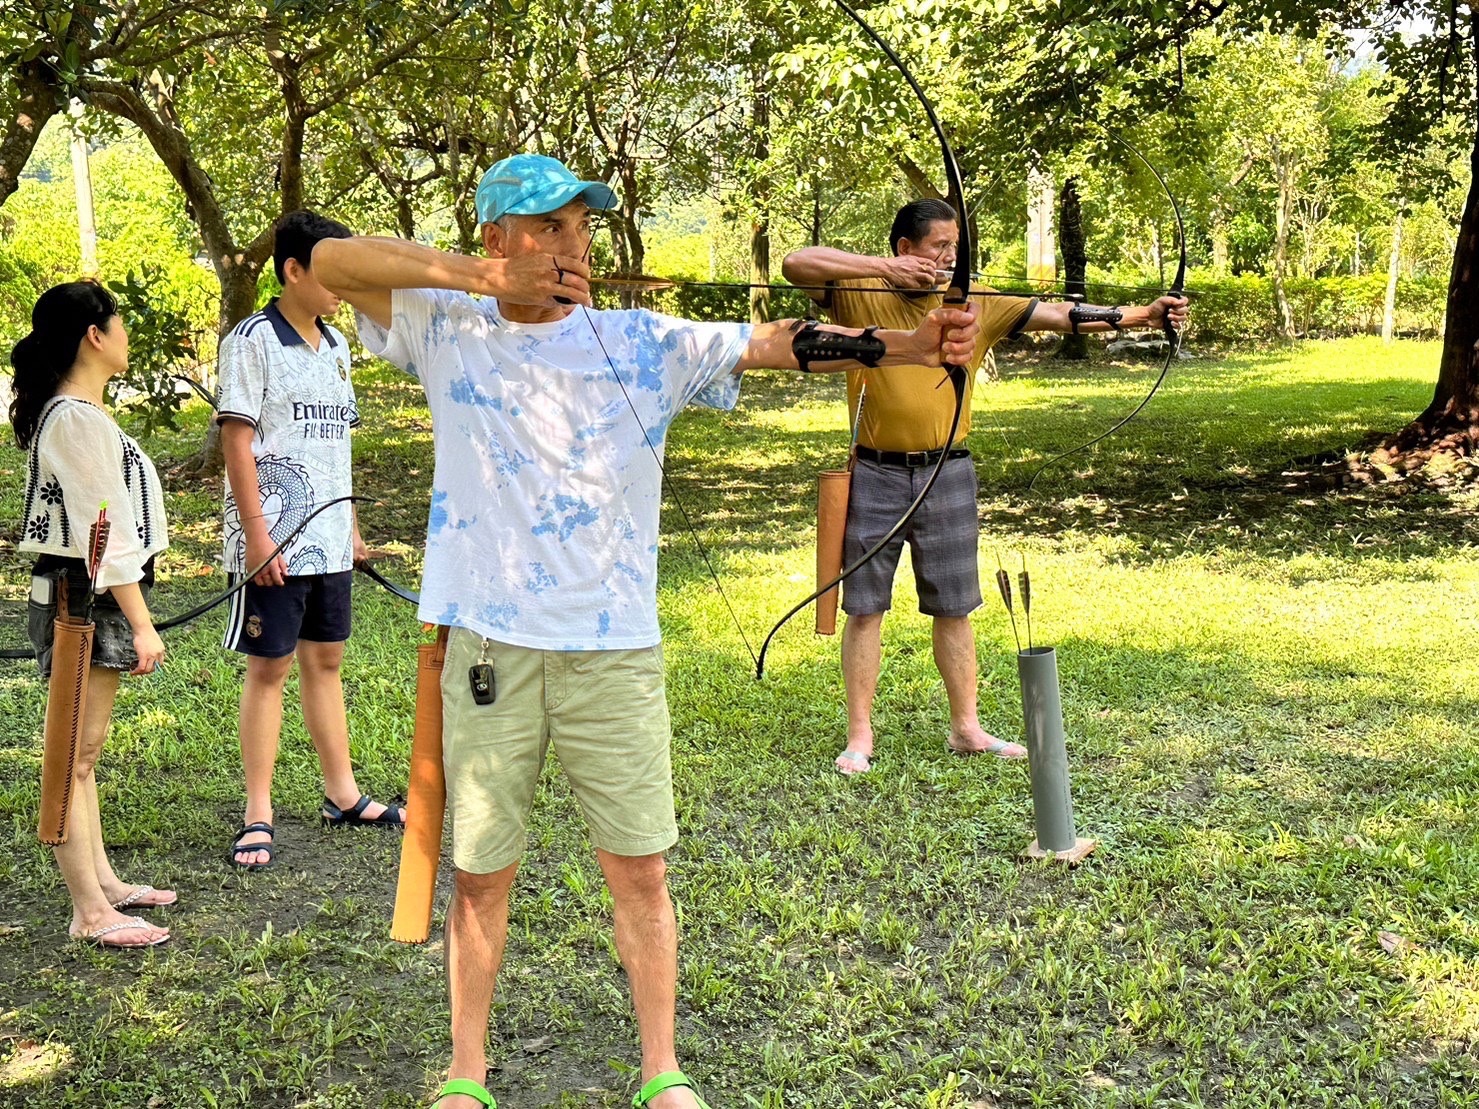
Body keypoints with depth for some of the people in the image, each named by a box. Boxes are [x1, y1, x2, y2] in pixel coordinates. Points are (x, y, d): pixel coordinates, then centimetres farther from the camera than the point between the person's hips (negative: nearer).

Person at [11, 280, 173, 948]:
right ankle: (90, 913, 1)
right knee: (75, 756, -5)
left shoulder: (60, 413, 14)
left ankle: (101, 881, 26)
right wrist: (141, 623, -19)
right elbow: (106, 531, -20)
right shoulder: (80, 419, -18)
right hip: (86, 600, -10)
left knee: (82, 750, 16)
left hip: (81, 598, 10)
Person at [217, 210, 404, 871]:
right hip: (276, 540, -7)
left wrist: (351, 523, 18)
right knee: (269, 667, 0)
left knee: (325, 660, 14)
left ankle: (342, 794, 24)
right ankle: (258, 816, 8)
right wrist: (255, 533, -17)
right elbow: (237, 438, -13)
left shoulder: (336, 346, 13)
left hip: (329, 540, 7)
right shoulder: (254, 340, -9)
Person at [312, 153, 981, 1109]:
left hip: (615, 647, 0)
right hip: (489, 648, 0)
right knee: (480, 877, 11)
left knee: (641, 870, 6)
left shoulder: (644, 344, 0)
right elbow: (330, 261, -3)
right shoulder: (448, 332, 2)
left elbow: (772, 343, -10)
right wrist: (480, 278, -12)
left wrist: (902, 344, -25)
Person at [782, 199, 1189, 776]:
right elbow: (796, 265, -17)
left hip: (948, 474, 3)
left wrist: (1139, 315, -13)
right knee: (865, 608, 4)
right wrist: (883, 268, -22)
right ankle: (859, 735, 13)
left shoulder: (975, 303, 2)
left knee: (953, 608, 10)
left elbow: (1057, 315, -3)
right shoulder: (860, 295, -5)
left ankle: (966, 727, 22)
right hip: (875, 474, -2)